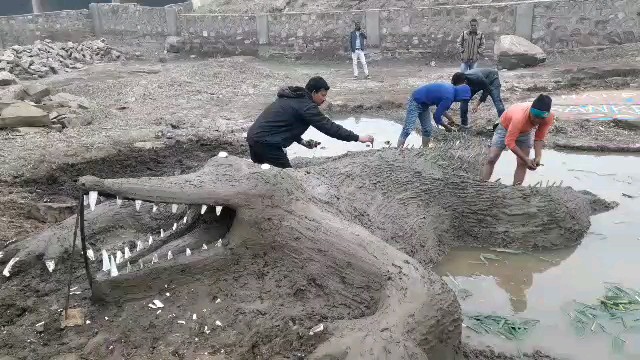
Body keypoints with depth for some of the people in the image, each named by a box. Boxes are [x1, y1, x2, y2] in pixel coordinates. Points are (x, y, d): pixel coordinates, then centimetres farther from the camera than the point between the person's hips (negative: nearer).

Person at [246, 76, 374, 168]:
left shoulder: (293, 99, 16)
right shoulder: (306, 105, -13)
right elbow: (328, 126, -16)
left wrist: (301, 141, 13)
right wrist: (358, 138, -13)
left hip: (254, 137, 10)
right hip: (267, 142, -10)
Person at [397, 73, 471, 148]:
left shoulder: (451, 88, 1)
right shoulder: (449, 97, -26)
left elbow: (439, 106, 17)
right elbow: (436, 116, -20)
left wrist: (449, 118, 16)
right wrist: (446, 126, -4)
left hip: (424, 104, 10)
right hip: (416, 102, -10)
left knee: (427, 130, 9)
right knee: (408, 129, -14)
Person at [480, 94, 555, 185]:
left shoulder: (549, 117, -31)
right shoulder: (519, 117, -45)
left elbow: (539, 138, -17)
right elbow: (509, 142, -37)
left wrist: (538, 157, -30)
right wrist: (526, 159, -36)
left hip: (525, 131, 4)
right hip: (505, 127, -3)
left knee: (522, 163, -6)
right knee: (491, 159, -9)